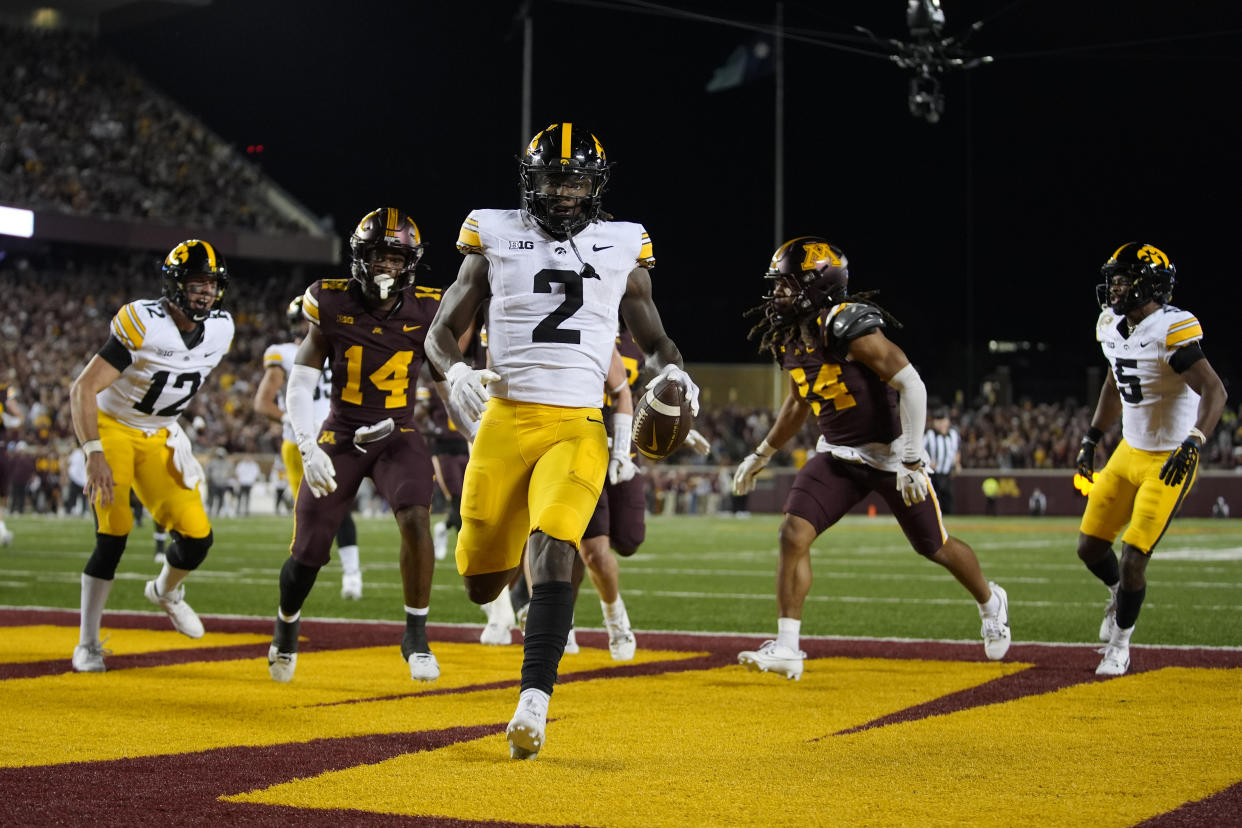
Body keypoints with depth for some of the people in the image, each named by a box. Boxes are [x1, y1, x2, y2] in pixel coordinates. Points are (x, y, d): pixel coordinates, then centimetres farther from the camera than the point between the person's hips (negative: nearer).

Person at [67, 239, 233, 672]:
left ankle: (166, 591, 29)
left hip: (159, 437, 5)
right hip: (112, 427, -5)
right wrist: (94, 455, -34)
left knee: (197, 535, -6)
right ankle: (87, 643, 0)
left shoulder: (220, 330, -6)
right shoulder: (143, 323, -25)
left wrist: (174, 436, 15)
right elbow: (83, 389, -26)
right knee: (114, 535, -15)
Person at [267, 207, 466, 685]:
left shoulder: (426, 312, -6)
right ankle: (286, 627, 33)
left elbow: (450, 385, 6)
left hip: (398, 437, 0)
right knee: (309, 551, 0)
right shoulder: (332, 306, -9)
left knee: (416, 520, -27)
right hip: (341, 437, 0)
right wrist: (308, 448, -19)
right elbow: (300, 385, -7)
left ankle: (416, 636, -10)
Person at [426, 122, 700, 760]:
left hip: (577, 426, -1)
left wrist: (672, 371, -3)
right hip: (505, 420, 1)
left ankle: (534, 700, -27)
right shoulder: (495, 241, 6)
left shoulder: (622, 249, 9)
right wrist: (456, 372, -13)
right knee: (482, 582, 6)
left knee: (553, 551, -24)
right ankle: (511, 552, 45)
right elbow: (441, 332, 10)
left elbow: (652, 337, 20)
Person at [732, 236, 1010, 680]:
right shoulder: (790, 337, 1)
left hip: (890, 453, -6)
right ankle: (786, 648, -9)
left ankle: (990, 603, 40)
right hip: (839, 455, 6)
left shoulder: (850, 327, -24)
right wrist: (761, 455, 23)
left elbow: (911, 385, -25)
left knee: (935, 547, 10)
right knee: (794, 535, -12)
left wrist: (912, 460, -26)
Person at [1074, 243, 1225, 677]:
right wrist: (1091, 439, 21)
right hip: (1129, 452, 7)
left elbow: (1214, 390, -27)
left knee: (1133, 560, -8)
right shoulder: (1112, 326, 3)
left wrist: (1193, 443, -39)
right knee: (1089, 547, 9)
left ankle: (1119, 648, 14)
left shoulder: (1172, 330, -23)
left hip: (1168, 462, -7)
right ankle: (1119, 593, 42)